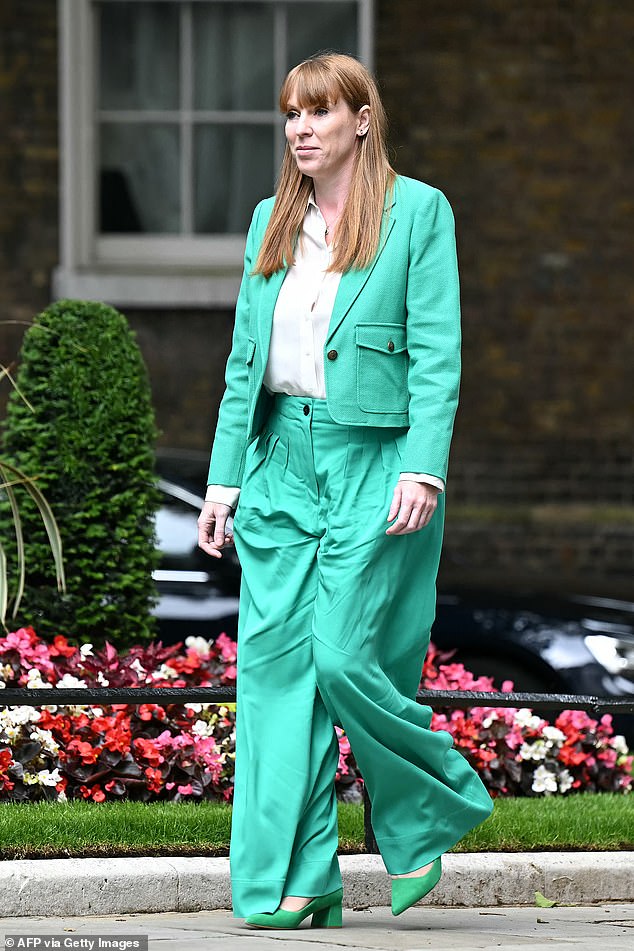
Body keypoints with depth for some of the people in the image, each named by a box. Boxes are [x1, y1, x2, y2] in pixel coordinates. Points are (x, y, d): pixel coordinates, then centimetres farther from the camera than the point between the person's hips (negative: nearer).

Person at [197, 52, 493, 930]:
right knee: (275, 664, -1)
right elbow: (245, 359, 16)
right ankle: (295, 885, 2)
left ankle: (431, 812, 15)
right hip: (282, 461, 6)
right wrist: (225, 477, 10)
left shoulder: (418, 213, -2)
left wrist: (423, 471, -16)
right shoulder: (271, 221, 15)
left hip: (374, 461, -6)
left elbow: (437, 354, -7)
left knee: (346, 656, -12)